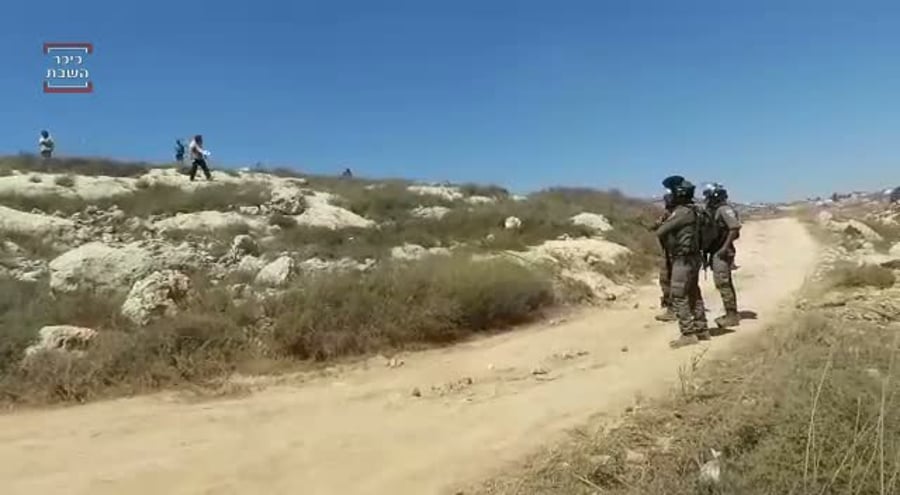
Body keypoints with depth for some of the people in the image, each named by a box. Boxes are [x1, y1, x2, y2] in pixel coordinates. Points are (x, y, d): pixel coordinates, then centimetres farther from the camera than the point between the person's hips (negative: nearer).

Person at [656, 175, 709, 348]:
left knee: (678, 297, -6)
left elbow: (660, 232, -18)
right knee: (694, 295, 16)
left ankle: (688, 334, -4)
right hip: (692, 258, 10)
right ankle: (702, 330, 25)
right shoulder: (692, 210, 11)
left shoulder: (682, 212, -20)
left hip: (683, 259, -10)